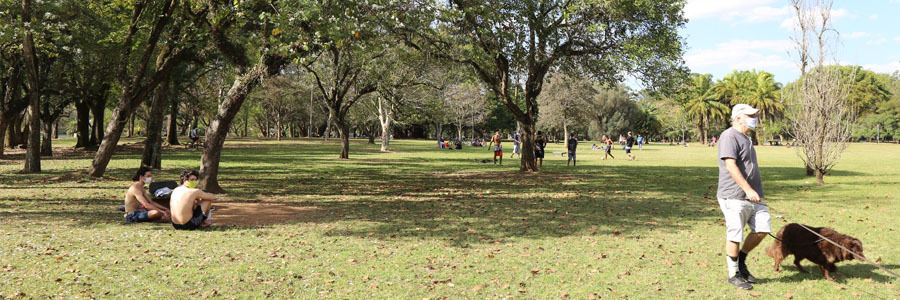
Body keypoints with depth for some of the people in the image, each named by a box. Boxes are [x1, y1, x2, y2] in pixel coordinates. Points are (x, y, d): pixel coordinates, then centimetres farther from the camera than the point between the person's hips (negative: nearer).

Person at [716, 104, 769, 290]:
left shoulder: (745, 138, 20)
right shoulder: (729, 136, -12)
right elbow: (731, 166, -22)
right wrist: (748, 190, -26)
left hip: (751, 197, 9)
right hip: (734, 197, -9)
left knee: (762, 229, 5)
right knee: (735, 236, -2)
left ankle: (741, 260, 23)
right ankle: (734, 275, 10)